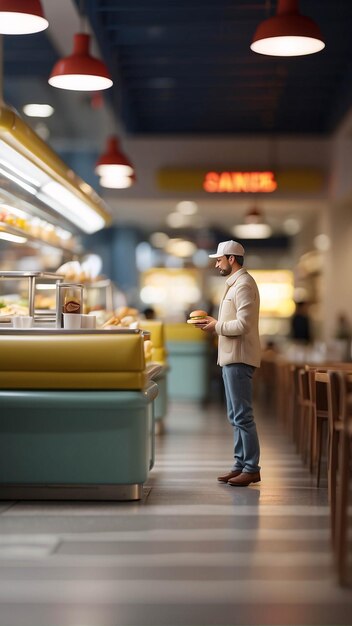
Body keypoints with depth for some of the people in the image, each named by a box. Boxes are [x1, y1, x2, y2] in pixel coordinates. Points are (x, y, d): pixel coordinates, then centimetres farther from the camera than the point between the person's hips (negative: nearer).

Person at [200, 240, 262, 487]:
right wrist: (216, 322, 9)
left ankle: (251, 468, -4)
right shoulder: (235, 283, 19)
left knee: (242, 416, -8)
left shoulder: (244, 284, -14)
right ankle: (241, 464, 19)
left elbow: (242, 325, -22)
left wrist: (217, 326, -10)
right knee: (236, 416, 13)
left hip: (239, 358, -11)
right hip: (232, 357, 11)